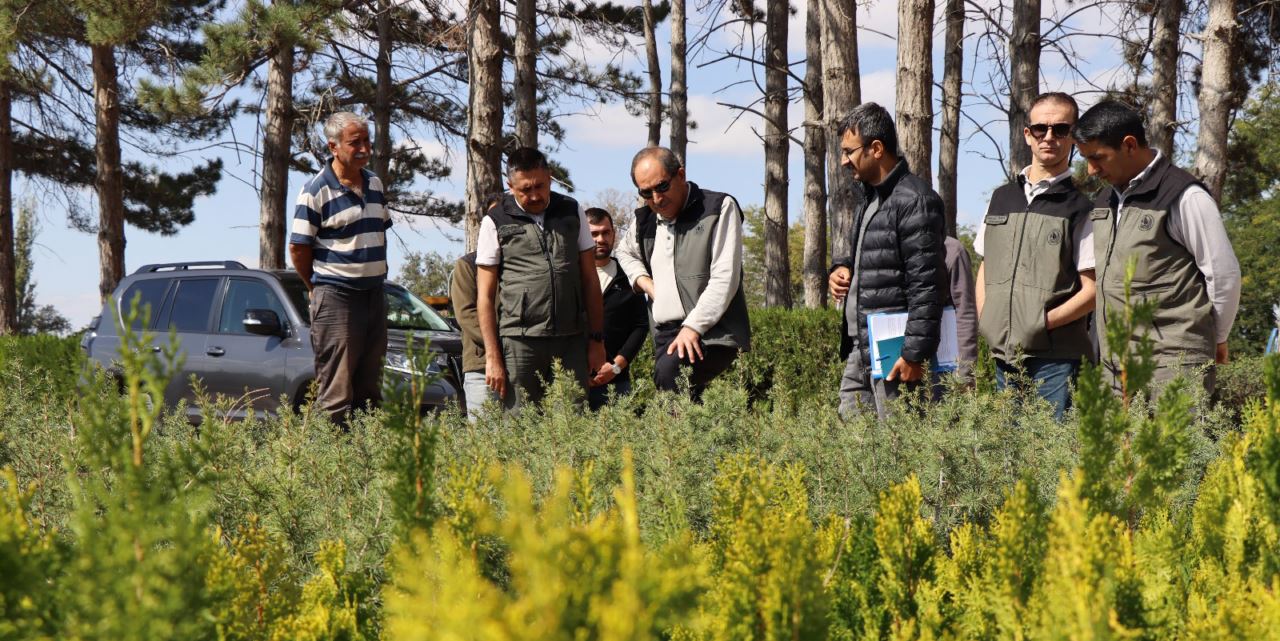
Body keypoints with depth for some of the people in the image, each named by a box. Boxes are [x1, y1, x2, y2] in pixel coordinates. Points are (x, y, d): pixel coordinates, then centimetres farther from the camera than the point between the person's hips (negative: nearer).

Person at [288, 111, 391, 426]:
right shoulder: (316, 190, -10)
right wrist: (319, 287, 4)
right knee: (336, 393, -6)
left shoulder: (374, 184, 11)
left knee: (370, 391, 10)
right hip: (336, 300, -7)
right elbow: (298, 249, -7)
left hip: (374, 295, 7)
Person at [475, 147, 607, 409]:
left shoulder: (572, 213, 11)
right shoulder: (496, 222, 3)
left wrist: (597, 339, 9)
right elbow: (485, 295, 3)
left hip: (572, 341, 2)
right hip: (520, 343, -2)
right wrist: (492, 357, -3)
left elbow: (590, 280, 14)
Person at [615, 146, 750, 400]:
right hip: (665, 336, 7)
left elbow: (724, 279, -11)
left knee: (670, 371, -33)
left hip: (711, 333, -7)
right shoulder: (644, 220, 16)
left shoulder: (719, 208, -3)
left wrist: (693, 327, -18)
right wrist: (643, 280, 16)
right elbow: (625, 252, 38)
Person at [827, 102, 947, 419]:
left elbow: (925, 284, -17)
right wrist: (841, 269, 9)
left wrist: (914, 353, -20)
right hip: (858, 347, 10)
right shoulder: (869, 198, 18)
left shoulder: (914, 200, -13)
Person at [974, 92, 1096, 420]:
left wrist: (1043, 323, -16)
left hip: (1056, 359, -5)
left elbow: (1092, 290, -6)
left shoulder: (1081, 207, -2)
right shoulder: (1002, 198, 14)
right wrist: (984, 321, 6)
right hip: (1003, 354, 5)